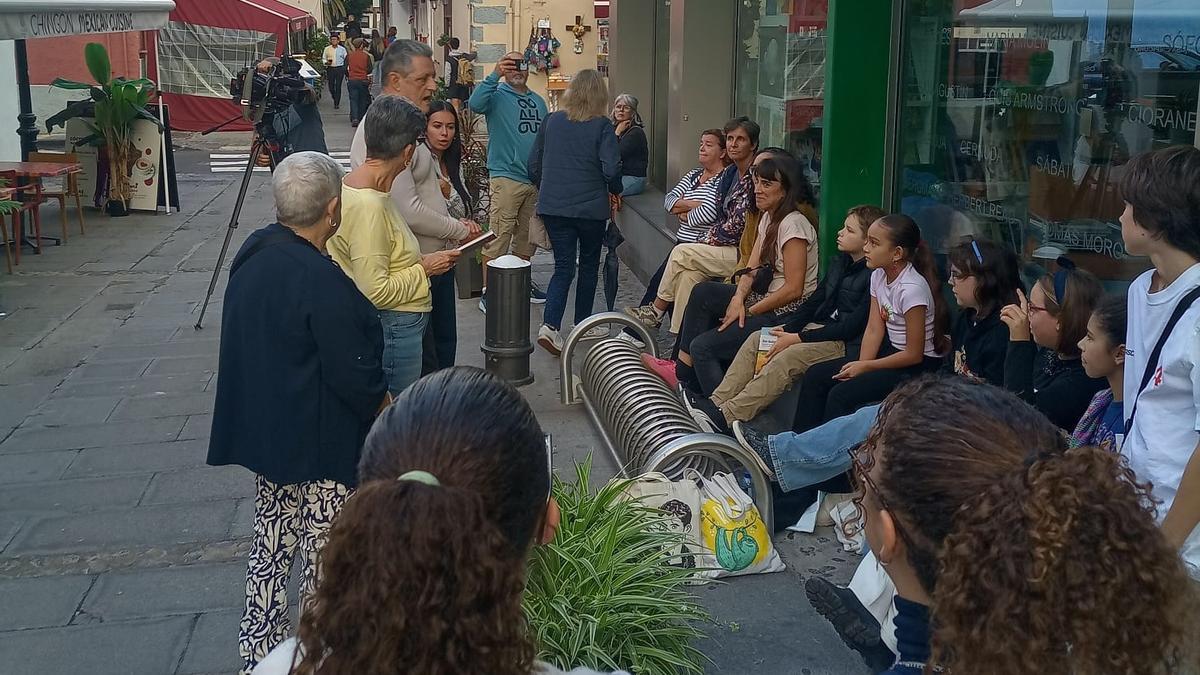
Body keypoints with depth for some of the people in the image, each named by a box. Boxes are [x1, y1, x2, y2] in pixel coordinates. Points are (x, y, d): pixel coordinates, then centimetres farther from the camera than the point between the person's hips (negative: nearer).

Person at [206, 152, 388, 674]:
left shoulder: (253, 254, 0)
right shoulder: (323, 284, -26)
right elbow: (354, 376, -21)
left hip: (263, 428, 8)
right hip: (320, 444, -8)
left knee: (272, 542, 19)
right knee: (325, 553, 8)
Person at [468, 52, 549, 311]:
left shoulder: (538, 101, 16)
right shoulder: (497, 96, -3)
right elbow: (475, 104, -25)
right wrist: (495, 75, -29)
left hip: (536, 180, 6)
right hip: (506, 179, -6)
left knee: (527, 237, 15)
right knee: (499, 237, -8)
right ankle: (488, 292, -3)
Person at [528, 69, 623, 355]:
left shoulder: (551, 121, 2)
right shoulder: (602, 126, -8)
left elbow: (533, 163, 6)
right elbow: (611, 169, -15)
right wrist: (615, 191, 6)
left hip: (553, 206, 3)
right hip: (591, 207, -3)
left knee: (563, 267, 6)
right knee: (589, 264, 17)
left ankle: (550, 324, -13)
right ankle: (583, 323, 26)